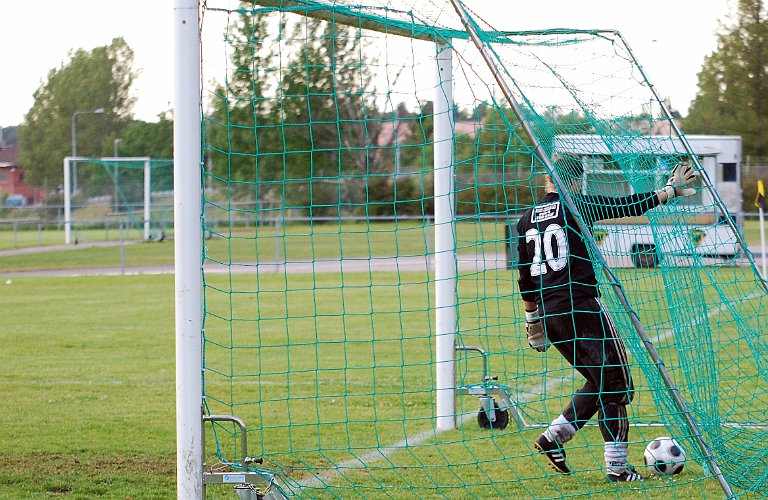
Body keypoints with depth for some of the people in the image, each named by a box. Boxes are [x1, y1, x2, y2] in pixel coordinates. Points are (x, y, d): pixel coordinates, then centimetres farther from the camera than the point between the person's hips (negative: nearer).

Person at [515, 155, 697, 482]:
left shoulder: (527, 220, 13)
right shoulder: (574, 206, -5)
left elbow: (526, 277, 17)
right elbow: (629, 206, -5)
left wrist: (532, 320, 26)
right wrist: (669, 190, 6)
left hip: (549, 314, 7)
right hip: (581, 308, -7)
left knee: (599, 383, 19)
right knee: (616, 385, 0)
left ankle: (554, 437, 9)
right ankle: (617, 466, -2)